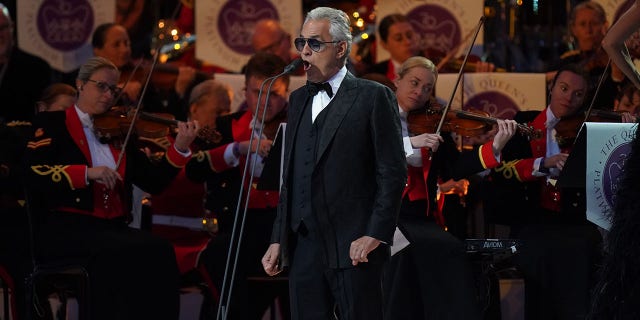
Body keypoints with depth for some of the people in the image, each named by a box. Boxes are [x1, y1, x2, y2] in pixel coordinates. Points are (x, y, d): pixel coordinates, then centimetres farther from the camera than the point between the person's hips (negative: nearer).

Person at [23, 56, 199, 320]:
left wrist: (180, 149, -2)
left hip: (112, 228, 5)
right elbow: (33, 174, -11)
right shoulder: (53, 125, 6)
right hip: (64, 229, -5)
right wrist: (87, 173, -21)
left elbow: (153, 182, 13)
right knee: (119, 253, -34)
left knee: (160, 250, -25)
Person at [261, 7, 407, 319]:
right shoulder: (299, 99, 18)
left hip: (353, 247, -6)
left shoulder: (373, 97, -1)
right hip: (303, 246, 6)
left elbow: (393, 173, -6)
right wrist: (278, 240, 13)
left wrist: (376, 235, -13)